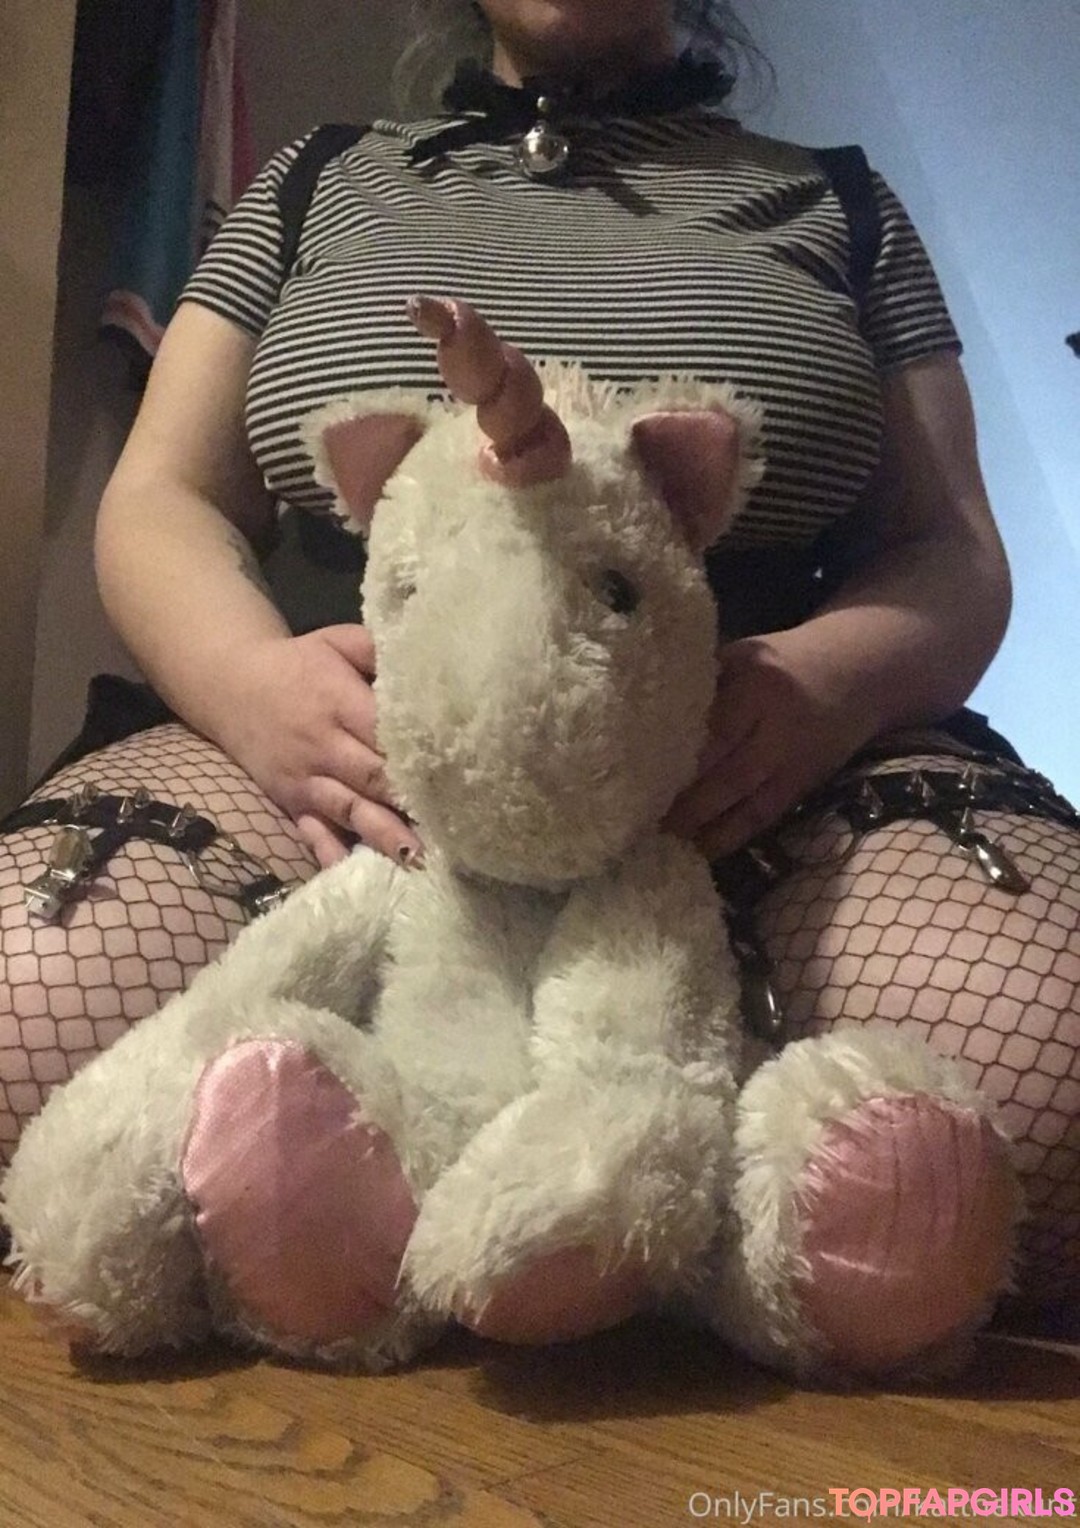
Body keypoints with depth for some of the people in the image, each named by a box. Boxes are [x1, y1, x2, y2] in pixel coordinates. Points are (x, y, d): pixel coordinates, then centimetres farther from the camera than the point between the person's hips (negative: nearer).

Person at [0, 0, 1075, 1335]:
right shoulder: (314, 188, 22)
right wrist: (251, 679, -12)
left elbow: (955, 555, 13)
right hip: (368, 759, 1)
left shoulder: (836, 206, 20)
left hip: (761, 776, 0)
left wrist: (823, 682, -14)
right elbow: (159, 499, 14)